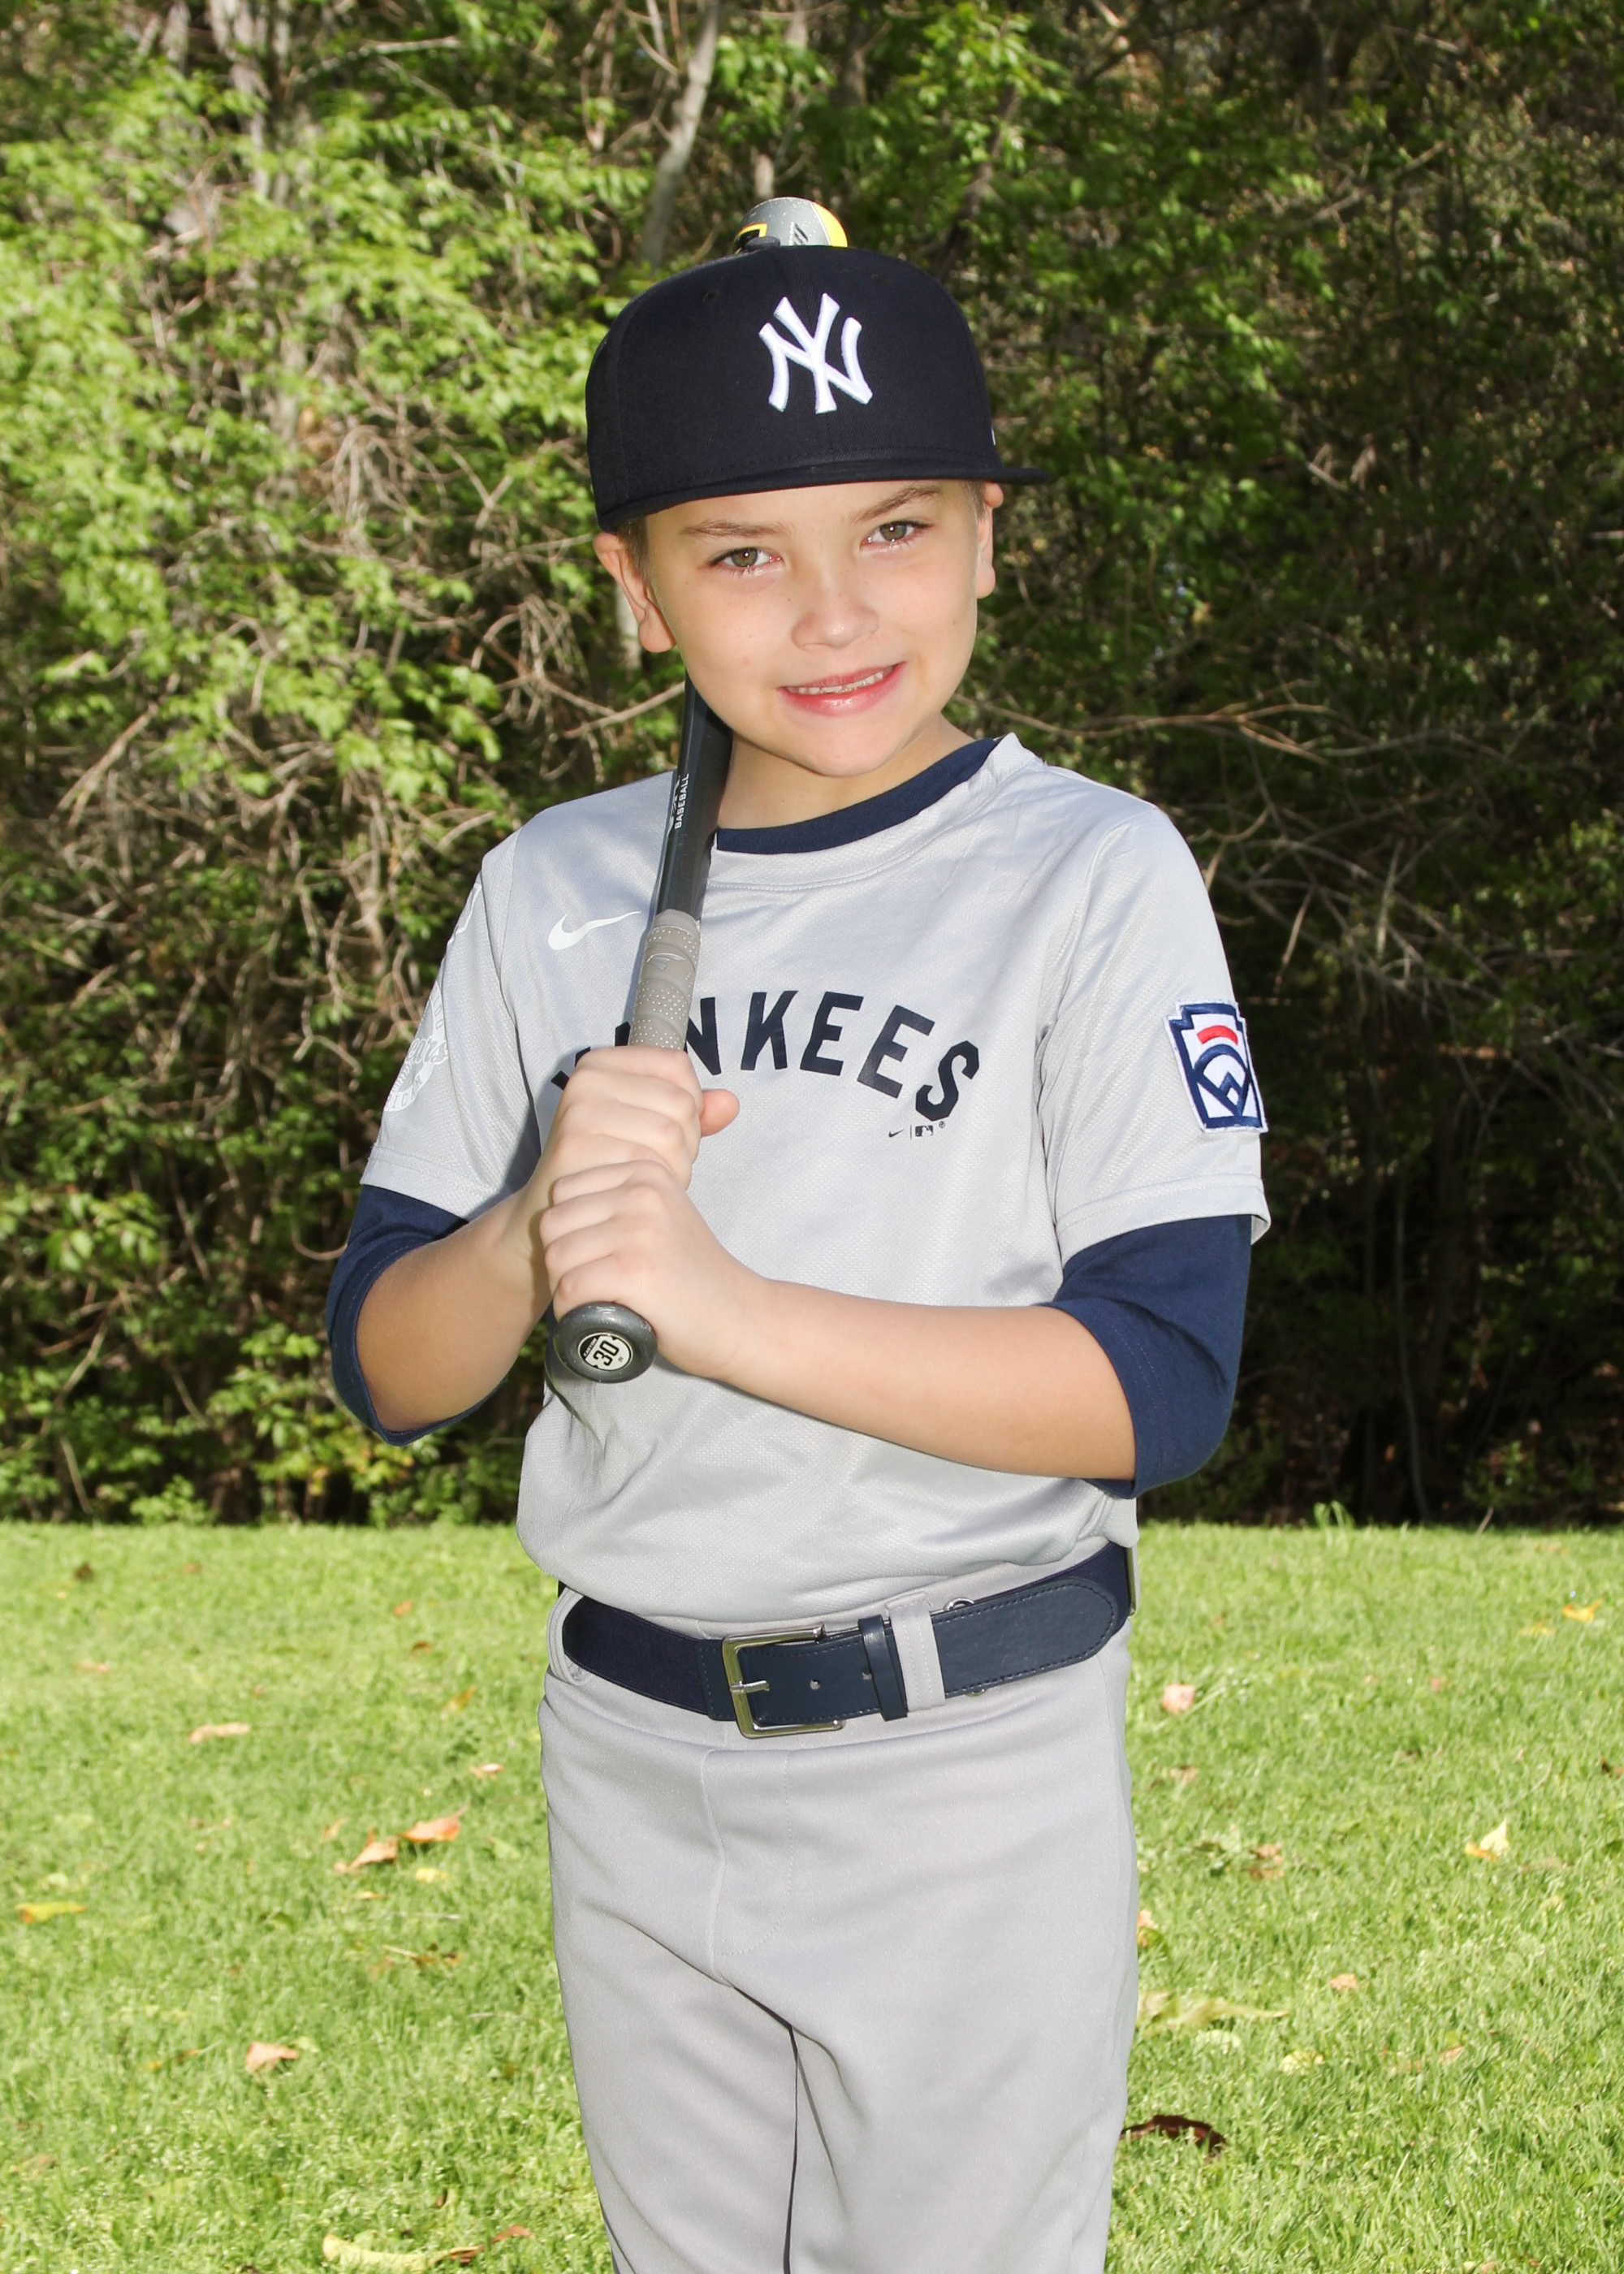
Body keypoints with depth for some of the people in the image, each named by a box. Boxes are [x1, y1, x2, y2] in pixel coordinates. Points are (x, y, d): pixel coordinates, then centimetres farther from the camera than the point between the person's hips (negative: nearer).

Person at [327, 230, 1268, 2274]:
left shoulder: (1093, 879, -10)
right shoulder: (554, 893, 3)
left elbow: (1164, 1387, -18)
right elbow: (388, 1374, 2)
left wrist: (723, 1303, -26)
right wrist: (540, 1230, -20)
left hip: (974, 1762, -4)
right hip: (632, 1758, 5)